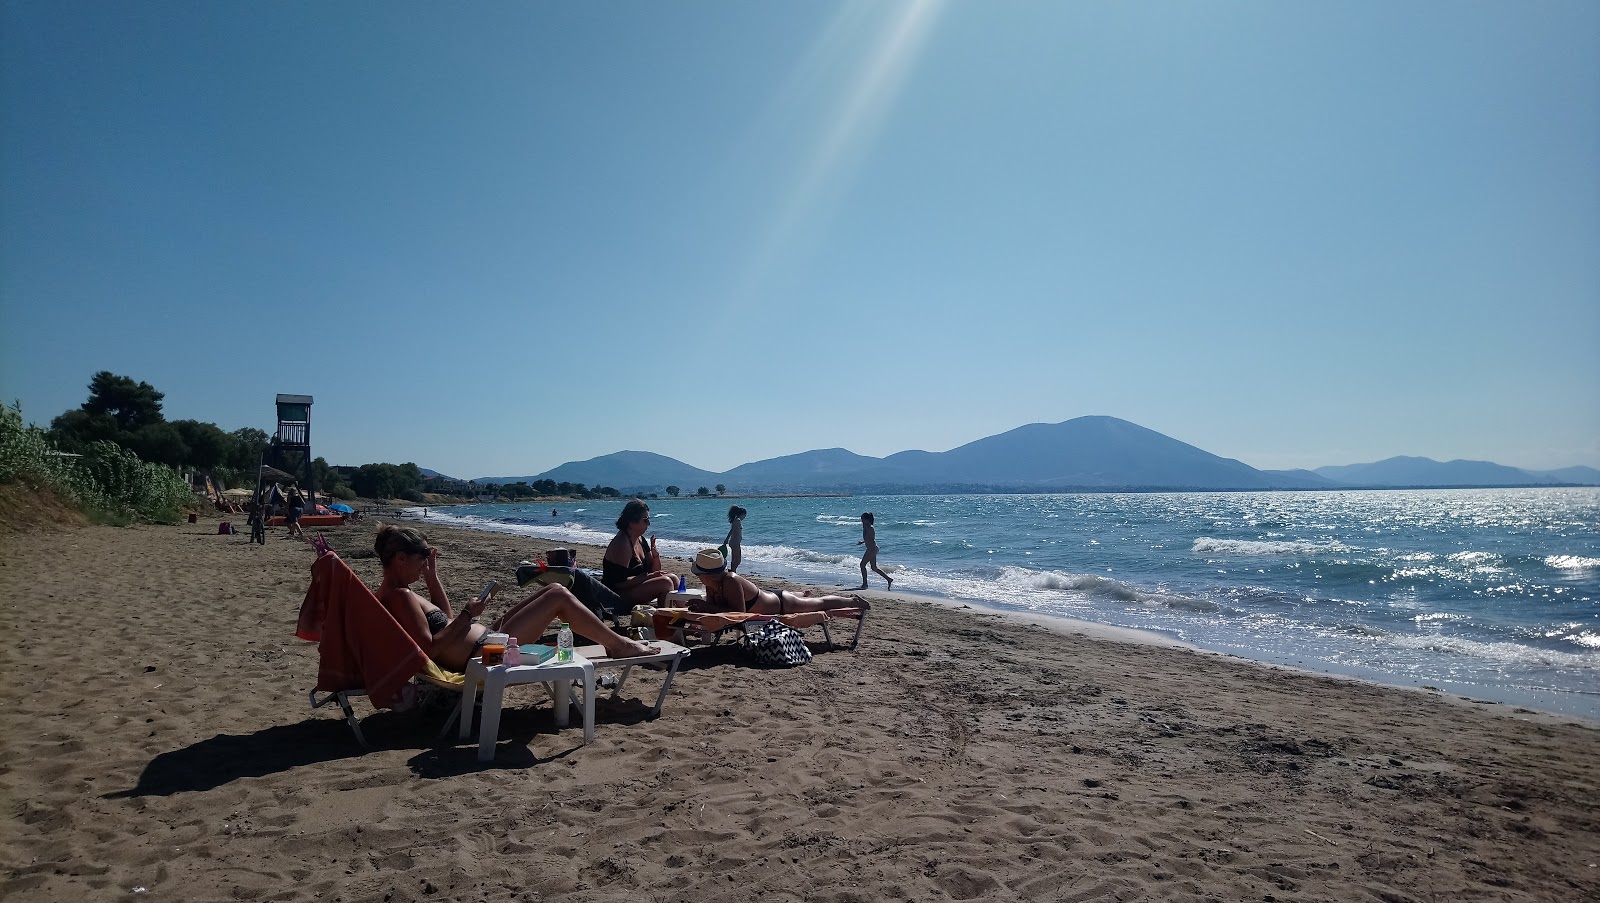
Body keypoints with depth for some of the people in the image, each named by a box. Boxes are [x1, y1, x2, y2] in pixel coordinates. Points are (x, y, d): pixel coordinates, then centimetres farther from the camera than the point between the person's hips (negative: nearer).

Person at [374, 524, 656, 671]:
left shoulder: (391, 594, 13)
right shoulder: (400, 596, -19)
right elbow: (430, 648, -25)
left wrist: (432, 575, 14)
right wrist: (467, 616, -19)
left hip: (485, 638, 11)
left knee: (553, 590, 11)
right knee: (559, 596, -9)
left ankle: (614, 641, 16)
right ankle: (619, 644, 5)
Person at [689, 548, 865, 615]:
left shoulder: (730, 582, -38)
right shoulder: (712, 584, -13)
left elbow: (739, 612, -40)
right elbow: (712, 604, -1)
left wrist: (707, 608, -40)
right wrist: (700, 606, -24)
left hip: (782, 604, -7)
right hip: (771, 597, 7)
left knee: (820, 603, 17)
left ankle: (853, 601, 38)